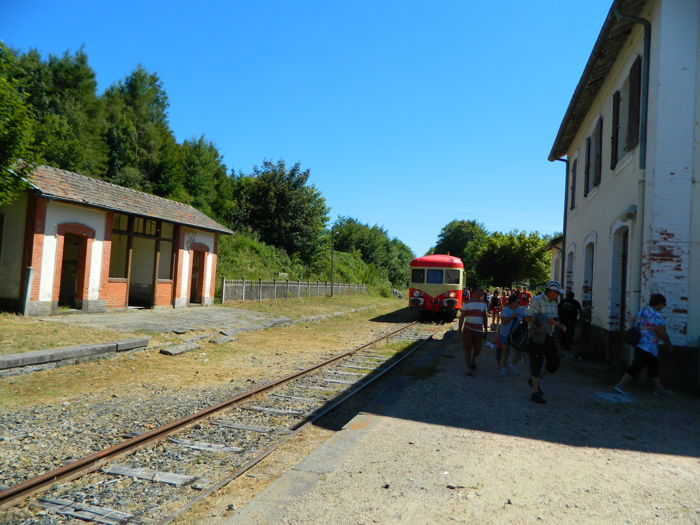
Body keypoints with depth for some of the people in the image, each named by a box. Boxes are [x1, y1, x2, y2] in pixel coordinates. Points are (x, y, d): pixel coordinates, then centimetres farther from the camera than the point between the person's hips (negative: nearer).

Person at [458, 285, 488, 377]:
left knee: (478, 349, 7)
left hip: (479, 330, 4)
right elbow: (462, 317, -3)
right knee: (467, 349, -4)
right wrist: (460, 329, -9)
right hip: (468, 329, -4)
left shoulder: (483, 303, 9)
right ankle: (469, 368, 6)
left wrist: (486, 331, 14)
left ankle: (473, 360, 39)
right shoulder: (466, 303, -4)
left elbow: (485, 318, 15)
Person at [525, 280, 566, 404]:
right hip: (537, 336, -7)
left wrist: (561, 326, -1)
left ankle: (533, 380, 22)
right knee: (537, 364, -3)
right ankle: (535, 393, 7)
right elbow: (528, 318, -18)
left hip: (549, 337, 7)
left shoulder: (553, 302, 11)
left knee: (554, 363, 3)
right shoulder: (537, 300, -12)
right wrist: (548, 321, -24)